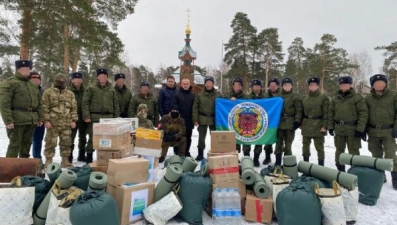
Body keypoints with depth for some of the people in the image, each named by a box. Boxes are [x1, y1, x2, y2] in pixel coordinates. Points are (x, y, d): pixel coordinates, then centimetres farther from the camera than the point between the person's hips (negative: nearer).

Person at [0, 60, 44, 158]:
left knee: (27, 143, 14)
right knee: (15, 144, -4)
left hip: (31, 120, 7)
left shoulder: (33, 85, 18)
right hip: (17, 120, -6)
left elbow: (39, 103, 20)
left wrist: (40, 118, 12)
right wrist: (8, 120, -19)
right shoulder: (9, 83, -4)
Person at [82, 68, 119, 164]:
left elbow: (116, 104, 15)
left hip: (108, 117, 3)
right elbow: (85, 103, -2)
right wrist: (86, 116, -10)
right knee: (92, 138, -1)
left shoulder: (111, 89, 13)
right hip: (94, 117, -3)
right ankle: (89, 158, 11)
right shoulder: (91, 88, 2)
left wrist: (116, 117, 10)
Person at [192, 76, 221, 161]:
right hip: (202, 119, 0)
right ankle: (200, 154, 20)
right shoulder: (200, 95, 0)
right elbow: (195, 108, 0)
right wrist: (195, 120, -5)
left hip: (214, 119, 0)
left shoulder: (217, 95, 0)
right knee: (201, 137, 9)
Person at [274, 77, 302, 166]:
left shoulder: (295, 97, 1)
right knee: (279, 143, 8)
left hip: (290, 123, -3)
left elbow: (298, 111, -3)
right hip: (279, 123, 3)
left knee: (288, 144, 1)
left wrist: (297, 122, -12)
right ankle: (278, 162, 17)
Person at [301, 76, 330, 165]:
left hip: (318, 126, -5)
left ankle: (321, 165, 11)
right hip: (306, 125, 5)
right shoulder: (304, 98, 11)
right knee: (305, 145, 14)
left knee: (319, 147, 1)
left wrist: (324, 126, -14)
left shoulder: (324, 98, -4)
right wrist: (300, 123, 8)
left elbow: (326, 113, -8)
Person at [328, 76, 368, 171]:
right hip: (339, 129, 5)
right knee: (339, 150, 15)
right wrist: (330, 127, 6)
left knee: (353, 151, 2)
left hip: (353, 129, -4)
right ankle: (340, 170, 29)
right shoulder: (335, 98, 7)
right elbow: (331, 113, 10)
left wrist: (360, 129, -13)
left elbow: (363, 114, -9)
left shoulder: (357, 98, -7)